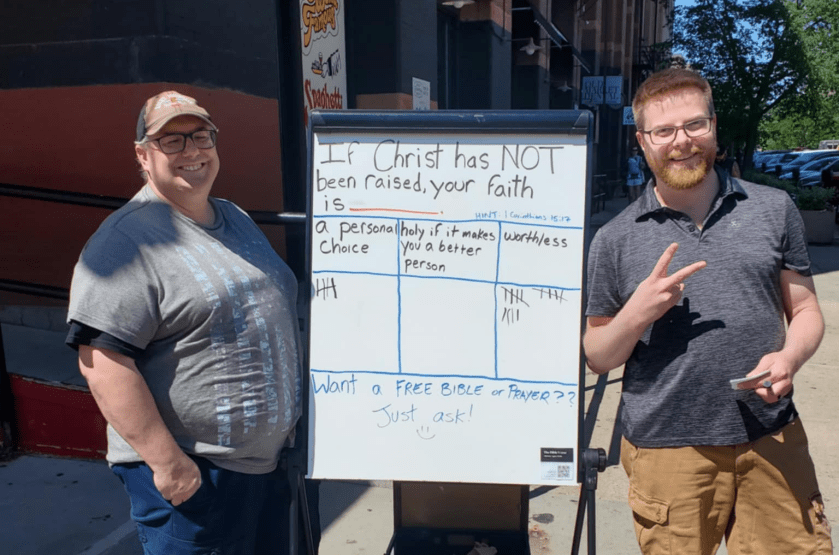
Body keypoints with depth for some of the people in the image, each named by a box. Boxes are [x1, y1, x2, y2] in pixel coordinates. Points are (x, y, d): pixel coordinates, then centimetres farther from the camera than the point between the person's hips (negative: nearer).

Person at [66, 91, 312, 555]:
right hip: (191, 474, -8)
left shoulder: (237, 219, 10)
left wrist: (288, 421, 18)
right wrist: (167, 460, -22)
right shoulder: (126, 241, -16)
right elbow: (102, 363, -22)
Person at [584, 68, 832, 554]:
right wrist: (638, 313, -15)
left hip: (773, 442, 2)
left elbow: (805, 310, 11)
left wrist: (790, 356, -11)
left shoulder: (774, 209, 6)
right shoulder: (616, 240, 0)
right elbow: (597, 358, 4)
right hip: (668, 451, -1)